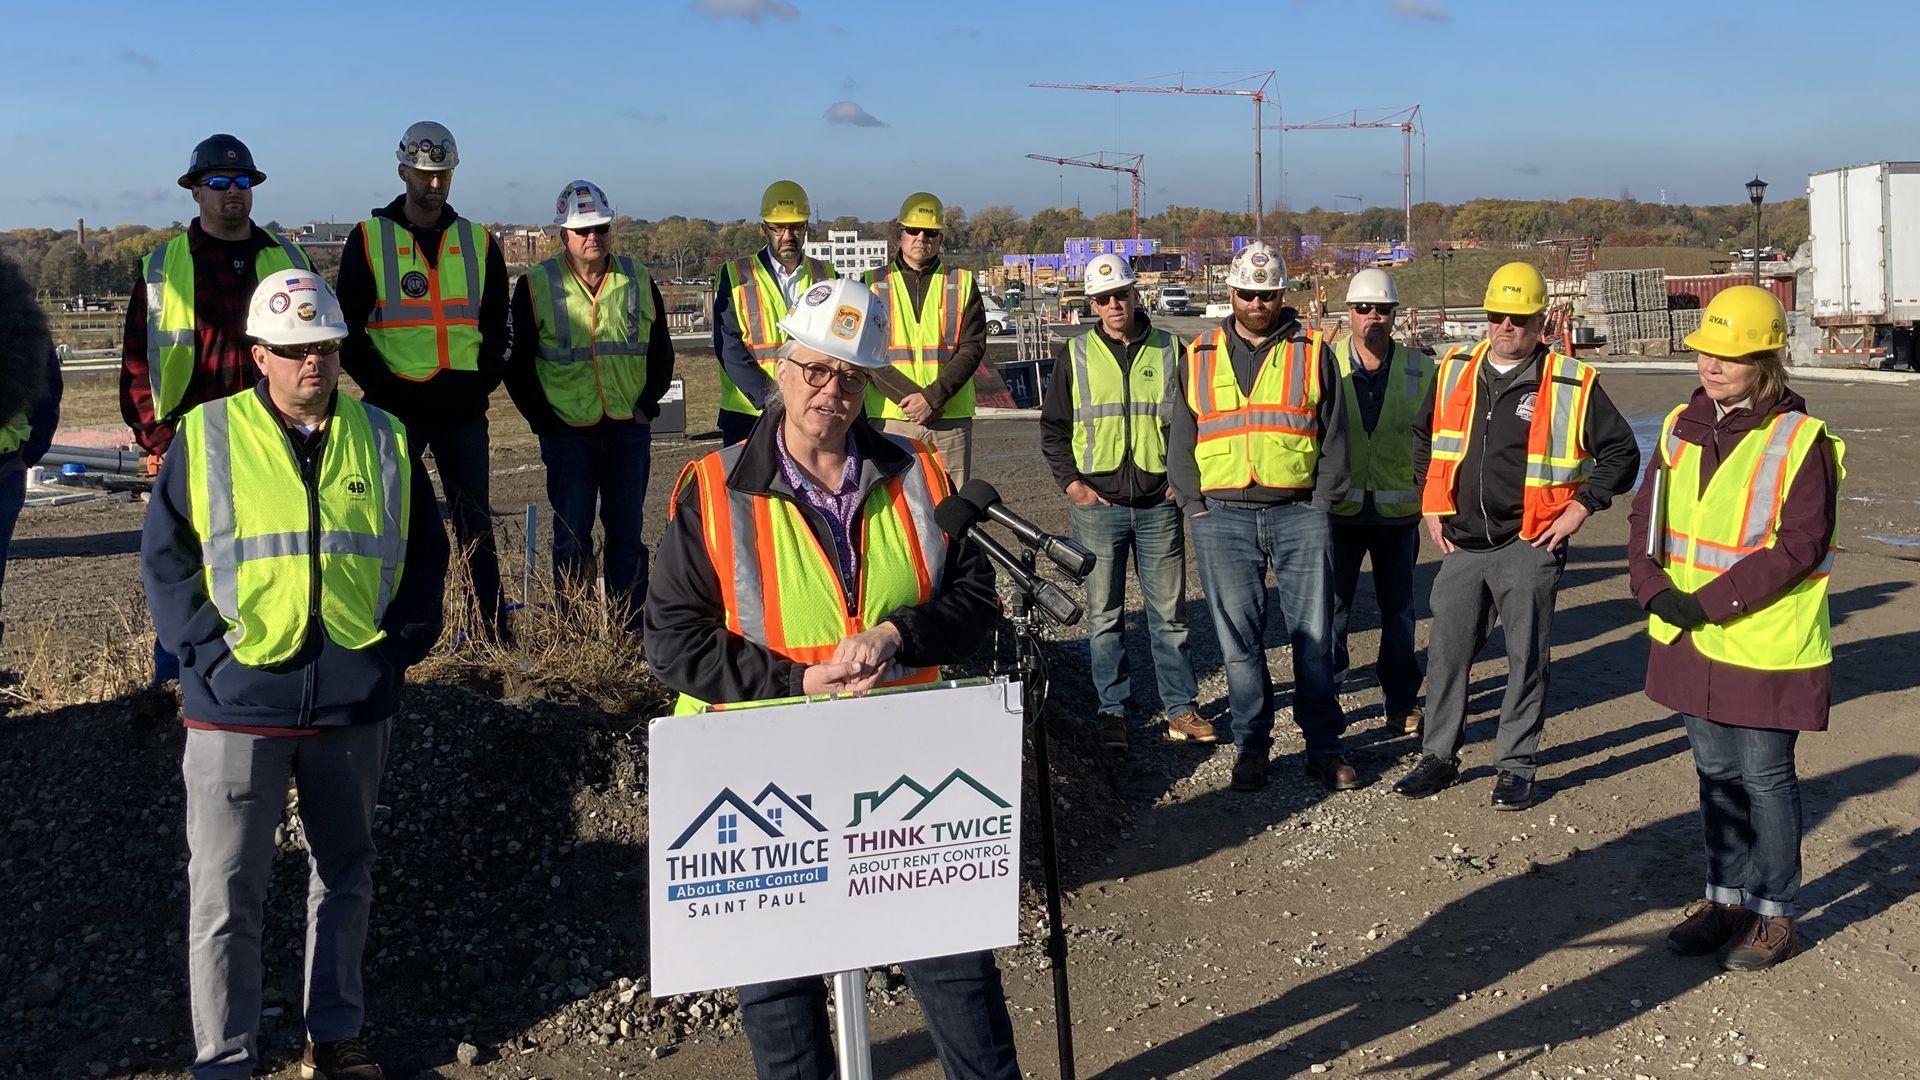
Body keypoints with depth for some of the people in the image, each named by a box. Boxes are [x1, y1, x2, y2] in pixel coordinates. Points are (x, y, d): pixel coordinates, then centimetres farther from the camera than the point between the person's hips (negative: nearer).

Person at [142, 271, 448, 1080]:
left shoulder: (383, 440, 6)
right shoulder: (206, 436, -1)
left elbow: (424, 553, 12)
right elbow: (166, 558, 0)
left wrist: (402, 645, 1)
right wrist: (208, 650, -10)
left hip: (354, 704, 3)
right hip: (238, 706, -3)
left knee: (345, 875, 15)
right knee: (226, 892, 2)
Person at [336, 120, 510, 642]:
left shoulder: (478, 242, 11)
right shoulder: (367, 240, 3)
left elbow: (497, 326, 15)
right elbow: (350, 331, 1)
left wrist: (482, 382, 0)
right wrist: (383, 386, -10)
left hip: (463, 409, 2)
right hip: (395, 409, -2)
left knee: (477, 526, 6)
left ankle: (495, 636, 10)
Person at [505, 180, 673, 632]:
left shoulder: (639, 280, 7)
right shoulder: (537, 286, -1)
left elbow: (661, 352, 14)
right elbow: (517, 364, 2)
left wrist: (647, 405, 2)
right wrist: (543, 421, -4)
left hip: (629, 430, 2)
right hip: (567, 433, -2)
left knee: (627, 534, 7)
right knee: (571, 537, 3)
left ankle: (633, 625, 16)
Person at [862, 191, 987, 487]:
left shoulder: (962, 283, 11)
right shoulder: (873, 283, 8)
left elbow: (973, 347, 1)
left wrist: (933, 397, -12)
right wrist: (909, 396, -14)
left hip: (951, 420, 1)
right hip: (889, 417, -1)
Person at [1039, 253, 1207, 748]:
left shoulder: (1169, 350, 6)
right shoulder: (1075, 355, 6)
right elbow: (1052, 427, 9)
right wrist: (1071, 482, -1)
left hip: (1159, 504, 0)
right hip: (1097, 504, 0)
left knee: (1169, 613, 5)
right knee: (1104, 616, 5)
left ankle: (1181, 708, 14)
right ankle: (1113, 711, 14)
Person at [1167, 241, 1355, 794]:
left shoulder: (1312, 352, 8)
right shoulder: (1199, 356, 11)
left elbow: (1333, 435, 8)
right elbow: (1180, 438, 12)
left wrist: (1321, 504, -1)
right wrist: (1194, 505, 2)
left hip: (1297, 514, -1)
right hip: (1223, 516, 1)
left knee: (1314, 634, 2)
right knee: (1238, 639, 5)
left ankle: (1324, 746, 13)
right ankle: (1250, 745, 15)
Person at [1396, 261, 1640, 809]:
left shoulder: (1572, 384, -7)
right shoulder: (1454, 371, 5)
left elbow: (1621, 452, 0)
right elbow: (1423, 436, 19)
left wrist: (1581, 506, -6)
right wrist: (1431, 505, 12)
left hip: (1530, 546, -3)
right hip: (1462, 543, 4)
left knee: (1526, 659, 4)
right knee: (1446, 654, 7)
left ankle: (1515, 766, 16)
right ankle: (1438, 756, 20)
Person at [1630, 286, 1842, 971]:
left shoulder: (1801, 440, -13)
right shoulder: (1683, 427, 6)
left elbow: (1800, 546, -17)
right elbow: (1647, 514, 7)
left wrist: (1714, 601, -21)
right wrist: (1654, 585, -9)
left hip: (1766, 646, -6)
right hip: (1691, 640, 6)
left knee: (1765, 778, 7)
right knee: (1715, 773, 17)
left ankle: (1773, 915, 23)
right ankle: (1726, 898, 33)